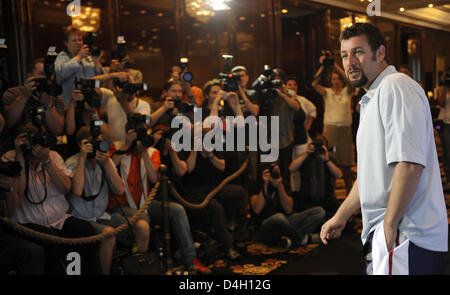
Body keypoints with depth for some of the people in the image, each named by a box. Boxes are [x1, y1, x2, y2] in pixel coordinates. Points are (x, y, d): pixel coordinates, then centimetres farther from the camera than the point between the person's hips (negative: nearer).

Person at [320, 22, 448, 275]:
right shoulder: (371, 100, 20)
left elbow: (409, 164, -23)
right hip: (383, 234, 9)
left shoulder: (395, 86, -12)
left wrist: (390, 225, -19)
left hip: (405, 236, -9)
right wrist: (341, 216, 25)